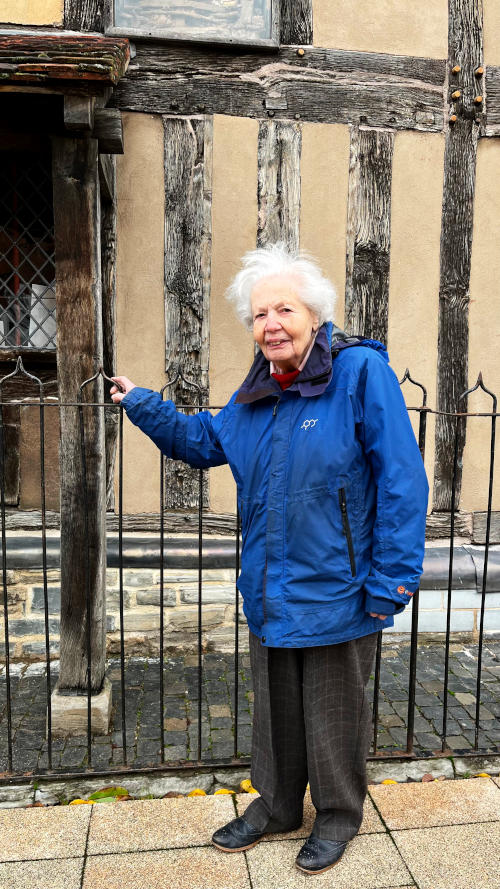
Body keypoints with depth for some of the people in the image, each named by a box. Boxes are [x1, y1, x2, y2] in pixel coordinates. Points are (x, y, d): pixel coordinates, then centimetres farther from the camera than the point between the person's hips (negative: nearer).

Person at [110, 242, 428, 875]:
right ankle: (276, 805, 47)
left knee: (333, 714, 16)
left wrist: (391, 580, -18)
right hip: (271, 590, 6)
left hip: (335, 591, -6)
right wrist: (144, 407, 11)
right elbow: (207, 441, 21)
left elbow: (401, 482, -17)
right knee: (274, 709, 23)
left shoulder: (361, 371, -16)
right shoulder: (257, 390, 4)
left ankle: (338, 815, 42)